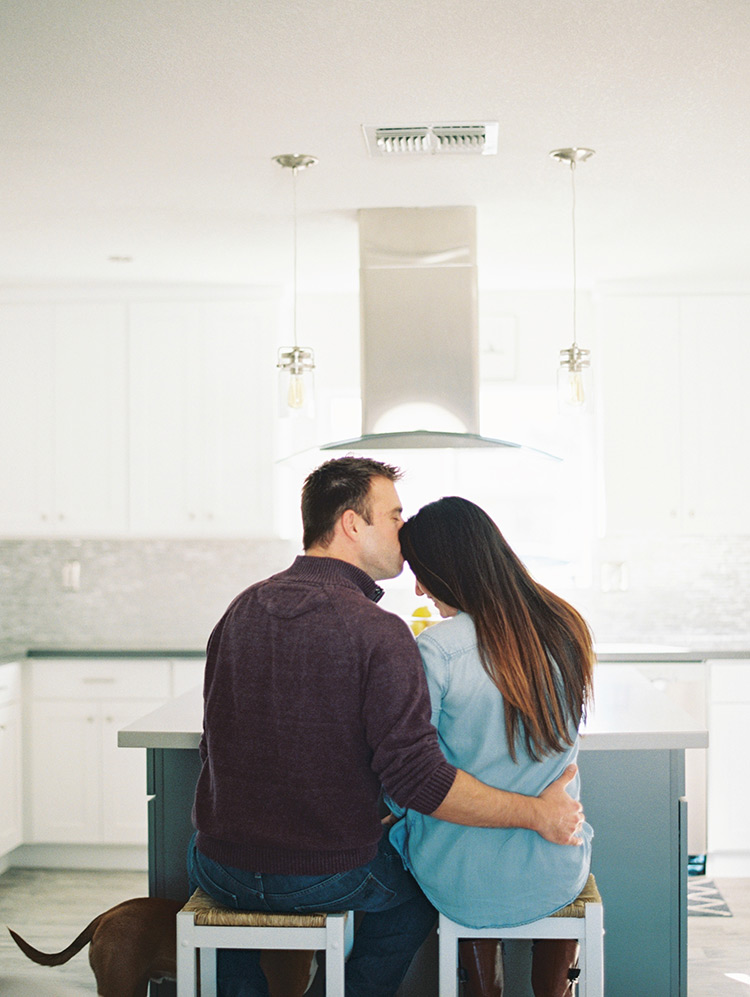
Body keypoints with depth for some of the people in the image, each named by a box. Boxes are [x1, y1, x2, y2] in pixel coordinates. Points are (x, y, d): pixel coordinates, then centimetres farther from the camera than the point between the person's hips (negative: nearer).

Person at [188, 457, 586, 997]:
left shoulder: (242, 609, 0)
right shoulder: (379, 633, -19)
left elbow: (216, 747, 10)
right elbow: (418, 779, -24)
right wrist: (538, 814, -13)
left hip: (223, 873, 4)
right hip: (326, 880, -4)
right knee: (421, 878, 27)